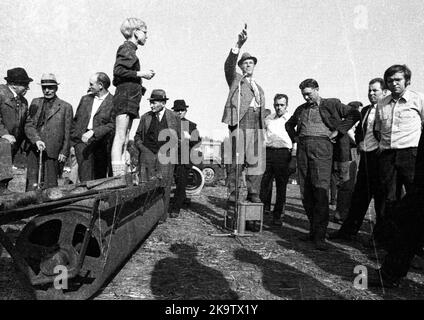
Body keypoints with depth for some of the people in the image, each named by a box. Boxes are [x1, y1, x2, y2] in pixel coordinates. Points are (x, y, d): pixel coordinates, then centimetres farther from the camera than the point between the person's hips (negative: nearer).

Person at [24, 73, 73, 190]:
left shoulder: (66, 107, 3)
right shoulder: (35, 103, 14)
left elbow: (67, 133, 3)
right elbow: (28, 125, 6)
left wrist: (64, 152, -1)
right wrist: (36, 140, -11)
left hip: (52, 151, -3)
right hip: (33, 150, 3)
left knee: (50, 186, -2)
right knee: (32, 184, 4)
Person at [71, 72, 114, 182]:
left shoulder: (113, 102, -2)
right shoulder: (85, 99, 16)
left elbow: (112, 125, -11)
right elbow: (75, 120, 20)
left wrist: (93, 132, -18)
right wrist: (72, 141, 14)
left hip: (100, 142, -3)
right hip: (82, 140, 3)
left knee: (100, 176, 3)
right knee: (86, 177, -9)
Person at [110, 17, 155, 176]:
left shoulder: (129, 49, 25)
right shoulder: (127, 48, -4)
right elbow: (118, 70, -18)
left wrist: (141, 83, 16)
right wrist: (141, 74, -12)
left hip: (129, 99, 10)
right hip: (125, 97, -10)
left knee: (124, 139, 6)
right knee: (120, 137, -13)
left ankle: (122, 176, 7)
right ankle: (118, 175, -15)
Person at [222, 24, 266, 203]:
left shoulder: (259, 88, 29)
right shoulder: (235, 79, 13)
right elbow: (229, 65, -8)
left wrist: (262, 130, 17)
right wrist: (239, 45, -22)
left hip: (256, 128, 5)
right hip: (239, 124, -4)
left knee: (256, 162, -1)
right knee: (235, 161, -7)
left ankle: (253, 193, 5)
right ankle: (233, 192, 2)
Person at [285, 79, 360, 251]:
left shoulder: (331, 104, 8)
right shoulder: (301, 109, 22)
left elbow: (354, 114, 0)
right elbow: (289, 124, 37)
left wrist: (337, 131, -5)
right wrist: (295, 138, 20)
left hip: (321, 146, -5)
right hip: (303, 148, 5)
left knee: (320, 190, -14)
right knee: (305, 191, 3)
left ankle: (320, 236, -13)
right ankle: (313, 229, 15)